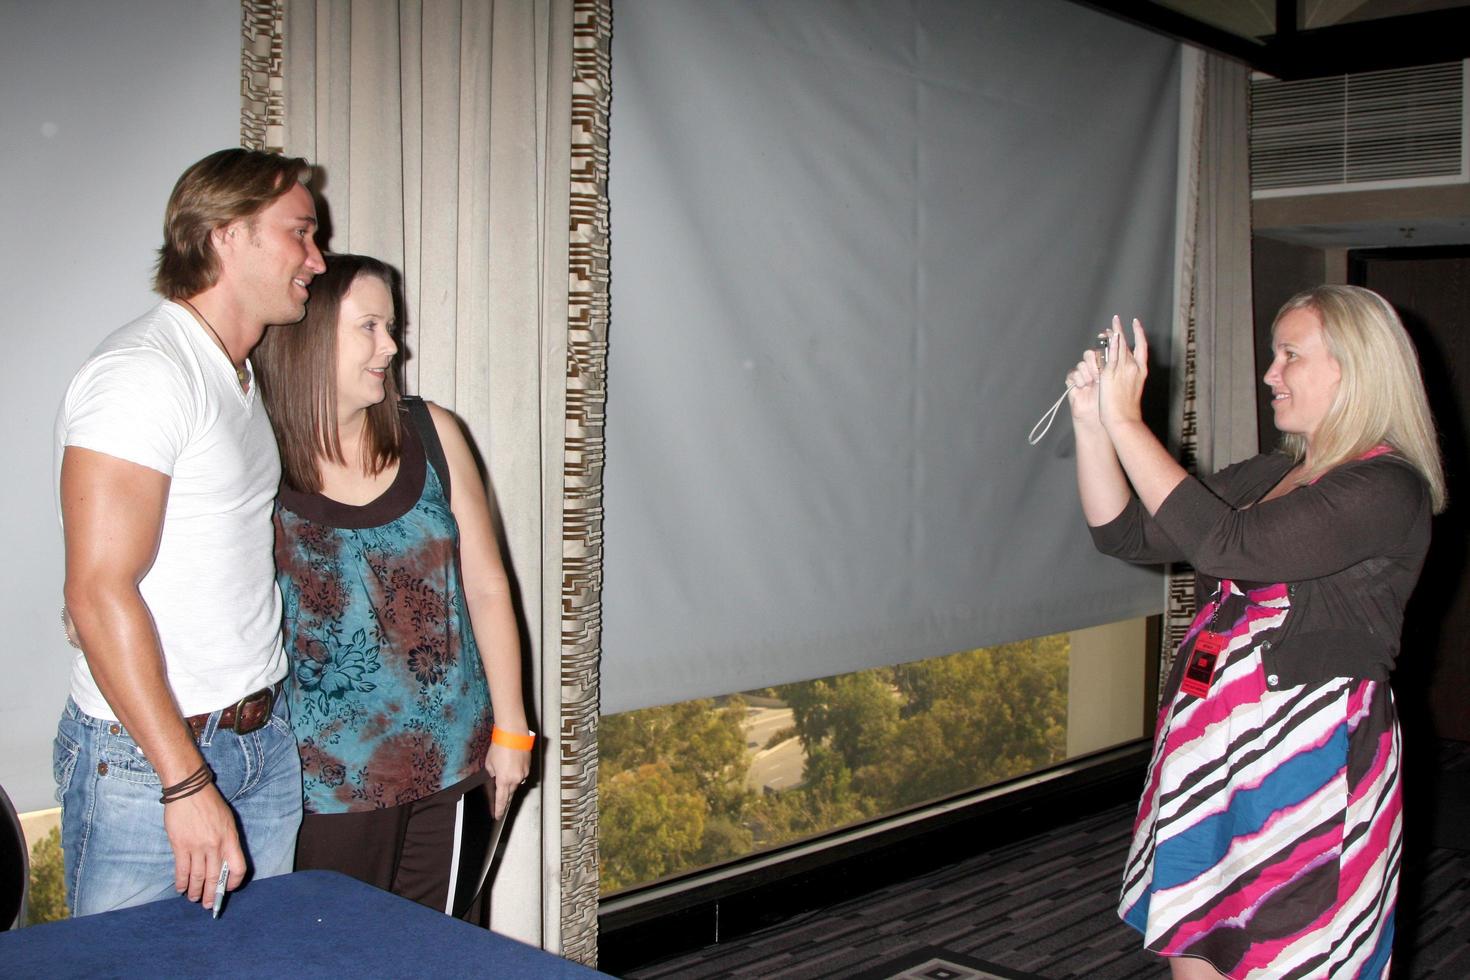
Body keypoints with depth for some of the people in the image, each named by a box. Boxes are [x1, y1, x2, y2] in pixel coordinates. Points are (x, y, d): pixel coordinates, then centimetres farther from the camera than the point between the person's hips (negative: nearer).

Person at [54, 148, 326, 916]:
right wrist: (186, 781, -22)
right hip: (145, 762, -8)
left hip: (265, 739, 8)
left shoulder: (240, 376, 14)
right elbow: (99, 594, -22)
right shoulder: (143, 372, -16)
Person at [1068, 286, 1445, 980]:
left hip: (1310, 758, -7)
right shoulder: (1265, 477, 14)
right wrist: (1091, 422, -1)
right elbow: (1126, 534, 11)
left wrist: (1126, 421, -22)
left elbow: (1226, 546, -25)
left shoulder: (1388, 489, -13)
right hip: (1213, 740, 8)